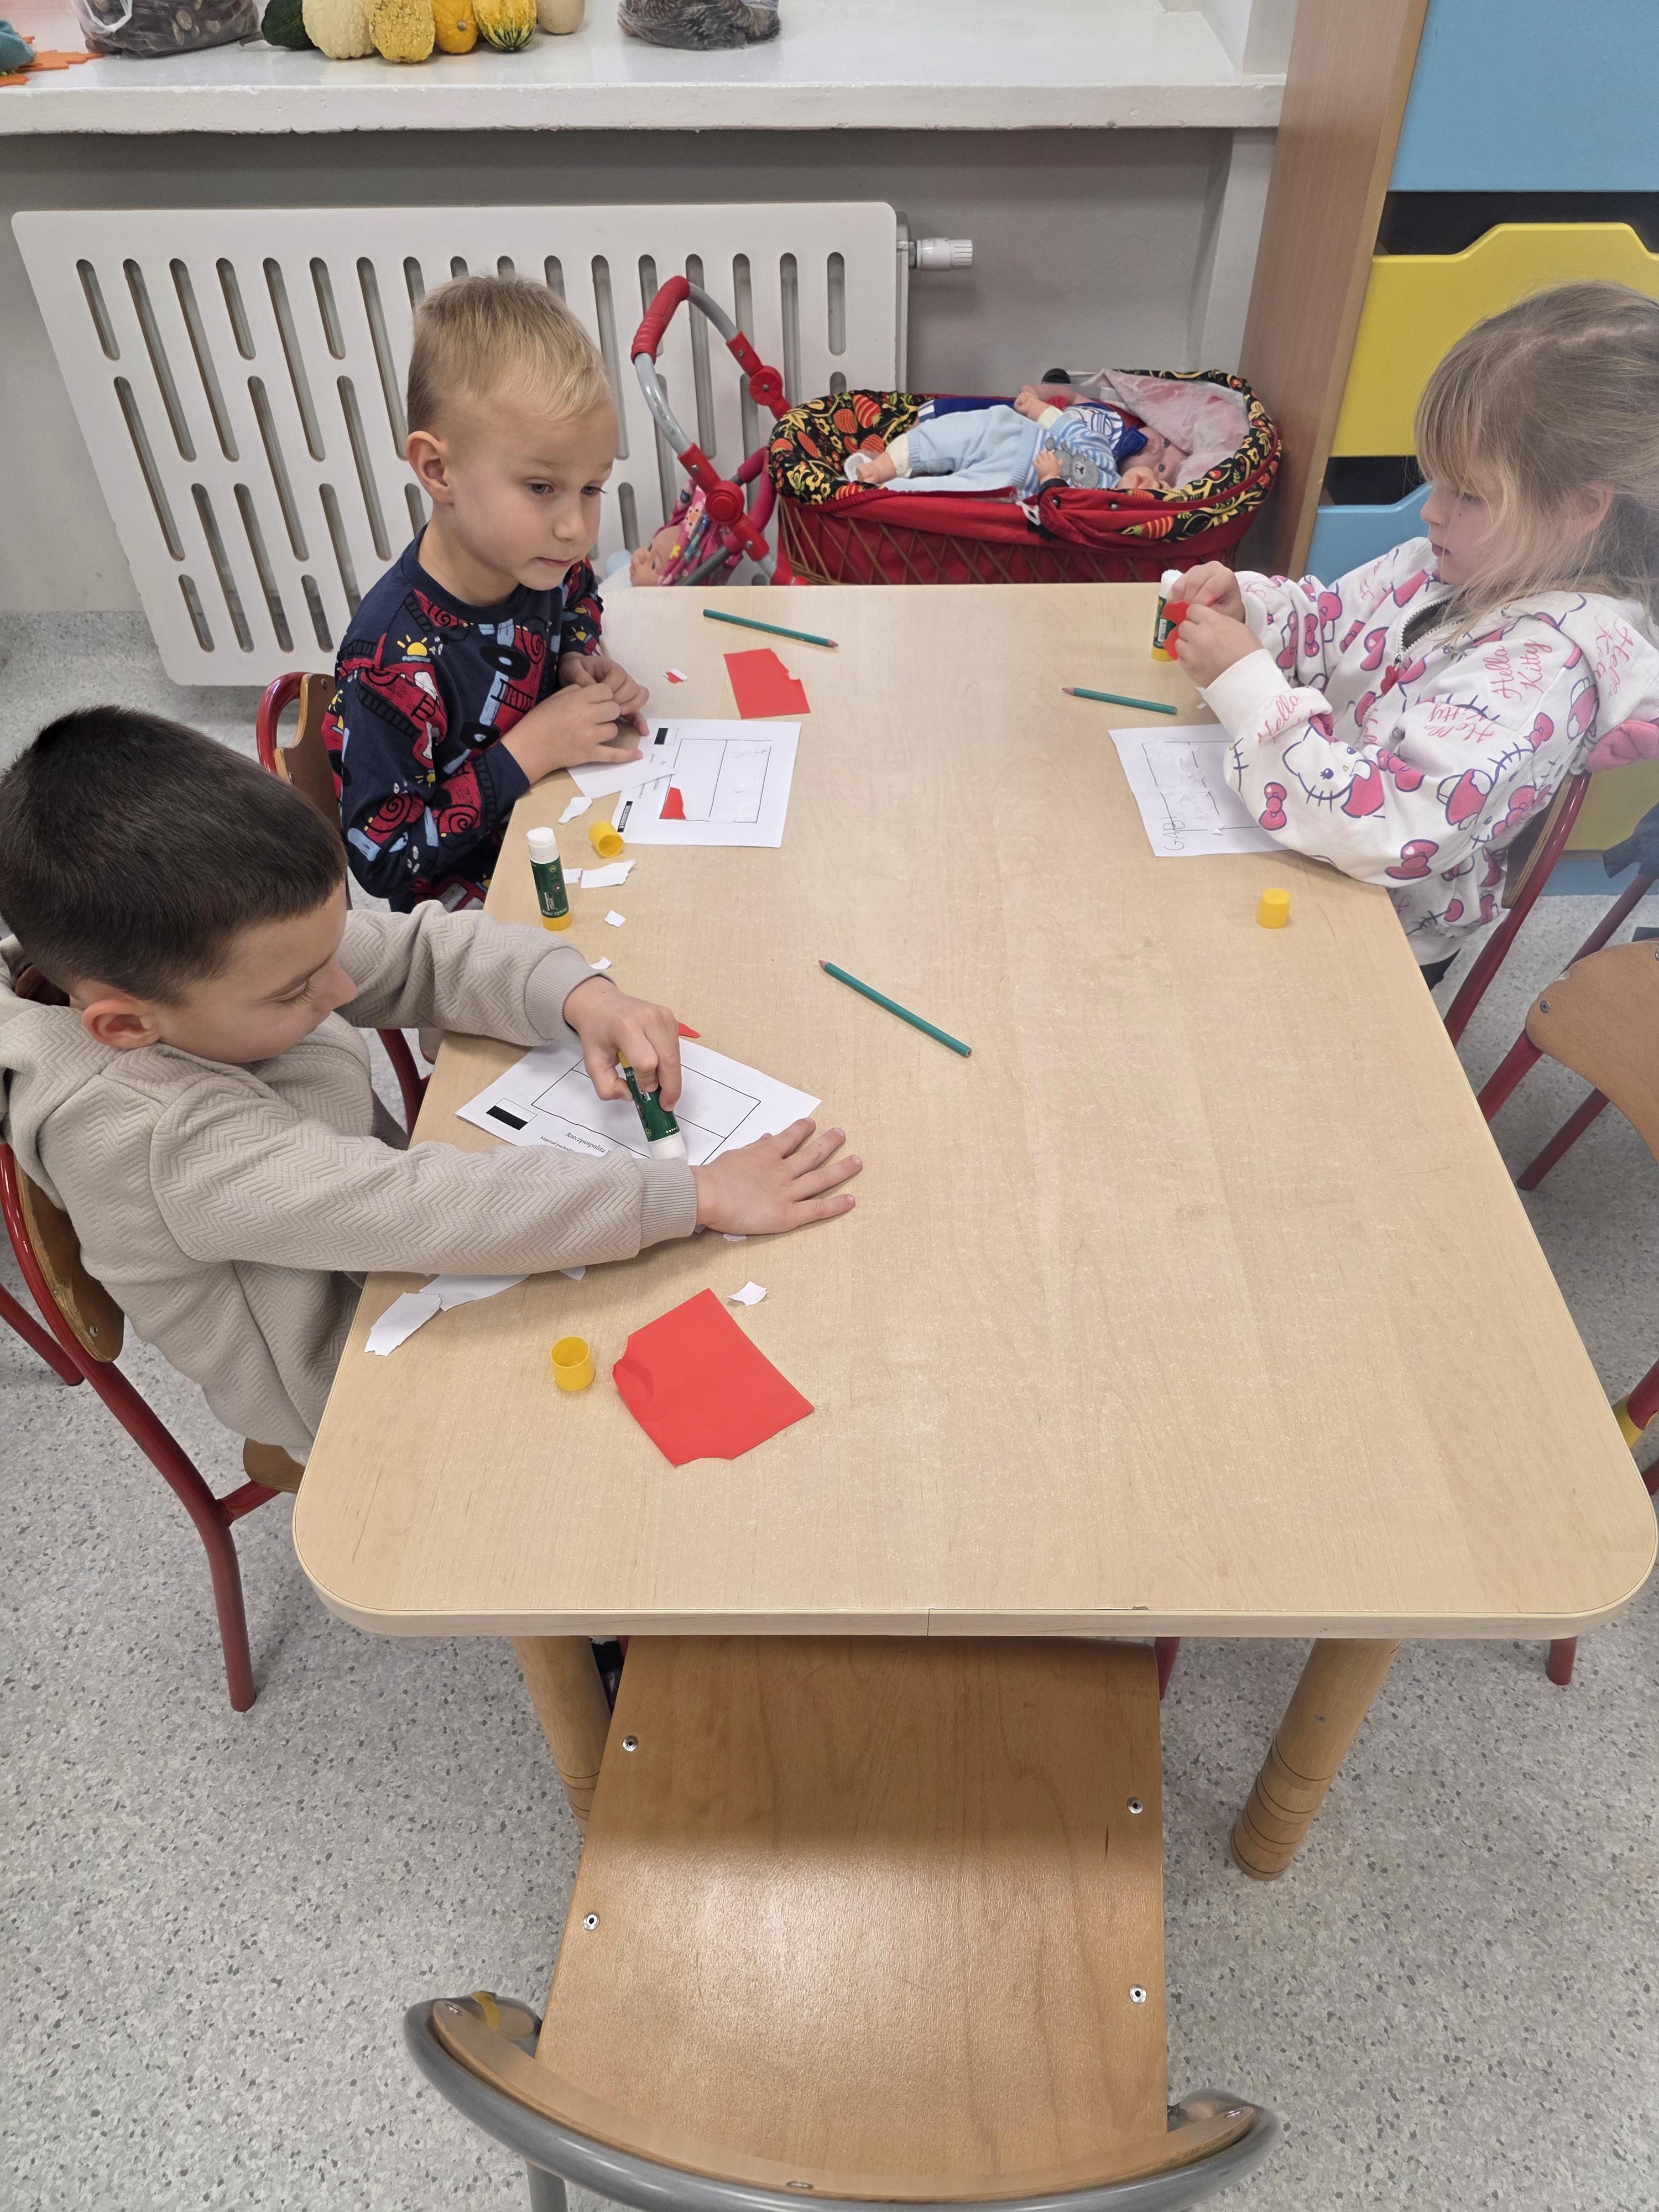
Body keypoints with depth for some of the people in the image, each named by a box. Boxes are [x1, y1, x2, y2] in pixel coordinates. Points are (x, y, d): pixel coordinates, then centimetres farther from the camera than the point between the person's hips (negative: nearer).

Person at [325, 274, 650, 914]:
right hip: (473, 903, -7)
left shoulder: (540, 561, -9)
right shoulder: (394, 663, -30)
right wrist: (526, 753, -29)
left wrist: (580, 662, -6)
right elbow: (380, 858, -25)